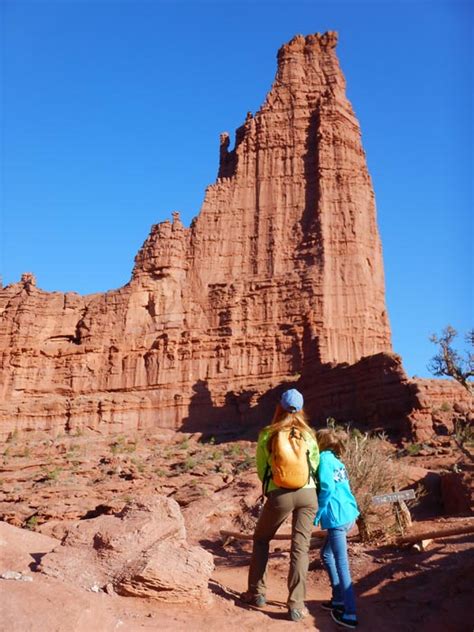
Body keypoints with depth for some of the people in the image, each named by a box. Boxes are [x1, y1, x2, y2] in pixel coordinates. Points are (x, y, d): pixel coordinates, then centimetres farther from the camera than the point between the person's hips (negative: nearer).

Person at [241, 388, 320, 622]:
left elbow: (260, 469, 9)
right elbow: (315, 465, 14)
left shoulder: (267, 434, 3)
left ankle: (257, 593, 24)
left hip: (279, 495, -1)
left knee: (261, 540, 19)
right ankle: (296, 605, 6)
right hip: (307, 493, 1)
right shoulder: (308, 434, 7)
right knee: (300, 547, 5)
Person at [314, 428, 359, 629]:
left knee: (342, 565, -3)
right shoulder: (337, 461, 17)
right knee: (326, 554, 22)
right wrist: (322, 512, 22)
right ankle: (339, 599, 29)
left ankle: (350, 614, 2)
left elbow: (327, 488, -17)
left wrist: (317, 514, -10)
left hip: (337, 517, -9)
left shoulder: (324, 458, -8)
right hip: (348, 514, 9)